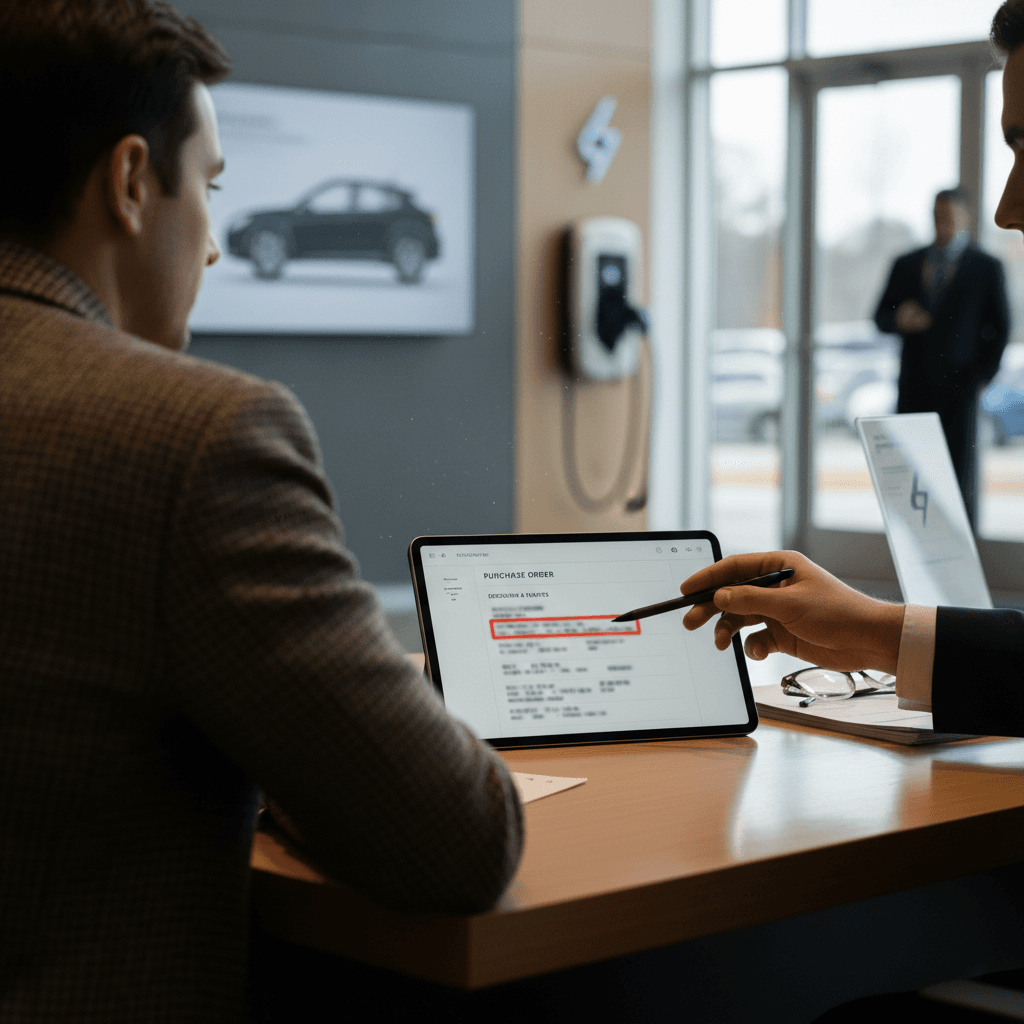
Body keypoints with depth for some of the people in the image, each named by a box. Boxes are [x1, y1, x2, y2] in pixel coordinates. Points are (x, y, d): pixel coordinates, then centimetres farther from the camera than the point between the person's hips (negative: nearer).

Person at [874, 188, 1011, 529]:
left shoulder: (987, 267, 5)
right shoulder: (906, 265, 13)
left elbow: (1000, 328, 6)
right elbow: (880, 318, 15)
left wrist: (983, 376, -2)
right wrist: (899, 320, -8)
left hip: (958, 384, -2)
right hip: (914, 385, 3)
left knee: (959, 471, -4)